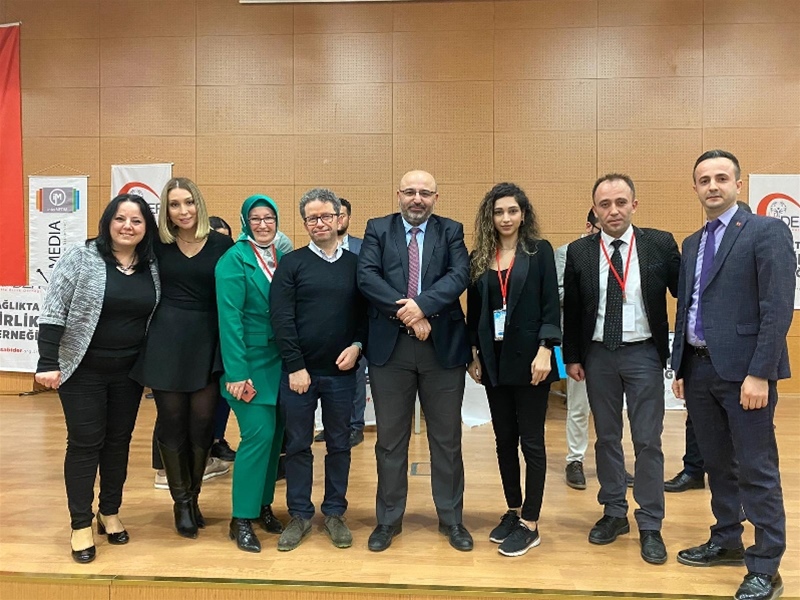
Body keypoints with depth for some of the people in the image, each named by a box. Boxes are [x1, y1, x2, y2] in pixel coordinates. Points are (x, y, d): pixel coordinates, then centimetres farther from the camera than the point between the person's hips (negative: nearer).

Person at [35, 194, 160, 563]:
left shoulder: (152, 267, 2)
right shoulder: (80, 259, -9)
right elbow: (53, 313, -11)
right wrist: (48, 362, -17)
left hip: (128, 372, 4)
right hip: (83, 370, -4)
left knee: (119, 441, 12)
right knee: (85, 443, 2)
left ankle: (110, 513, 28)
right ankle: (81, 525, 14)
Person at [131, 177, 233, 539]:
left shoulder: (221, 245, -1)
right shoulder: (158, 245, 3)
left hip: (207, 342, -1)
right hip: (167, 341, 1)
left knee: (202, 422, 3)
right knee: (172, 422, 7)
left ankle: (193, 497, 25)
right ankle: (181, 503, 22)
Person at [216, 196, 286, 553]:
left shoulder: (281, 258, 8)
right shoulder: (234, 258, -9)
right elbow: (230, 317, -15)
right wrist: (237, 372, -19)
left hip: (279, 362, 6)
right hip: (251, 362, -6)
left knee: (274, 435, 11)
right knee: (258, 434, -8)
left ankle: (263, 504, 27)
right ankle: (241, 519, 7)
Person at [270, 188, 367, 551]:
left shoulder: (356, 264, 6)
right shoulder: (291, 263, 0)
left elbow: (366, 313, 7)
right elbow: (281, 318, -6)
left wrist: (357, 346, -10)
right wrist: (295, 366, -11)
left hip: (341, 372, 2)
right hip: (298, 370, -1)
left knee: (339, 444, 11)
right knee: (298, 445, 8)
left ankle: (334, 513, 26)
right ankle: (300, 515, 23)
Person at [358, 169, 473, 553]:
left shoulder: (451, 231, 6)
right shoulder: (378, 229, 6)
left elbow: (459, 275, -9)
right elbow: (366, 276, -8)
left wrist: (422, 305, -23)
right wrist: (405, 312, -18)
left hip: (443, 346, 0)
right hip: (389, 347, 0)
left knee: (447, 438, 10)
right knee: (390, 439, 10)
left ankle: (451, 519, 26)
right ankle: (389, 519, 25)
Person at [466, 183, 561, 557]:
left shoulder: (539, 251, -1)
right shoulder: (479, 257, 8)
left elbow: (551, 305, -6)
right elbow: (474, 311, 10)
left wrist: (545, 350, -15)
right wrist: (474, 354, 6)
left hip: (529, 357, -4)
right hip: (494, 360, 4)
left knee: (531, 440, 2)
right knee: (504, 439, 11)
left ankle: (530, 524, 13)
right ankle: (513, 512, 27)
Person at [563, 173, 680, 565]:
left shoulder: (660, 244, -4)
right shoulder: (579, 252, 0)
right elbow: (571, 309, 4)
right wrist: (572, 357, 4)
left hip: (643, 354, -1)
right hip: (598, 355, 2)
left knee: (648, 442, 3)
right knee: (606, 438, 12)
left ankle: (650, 526, 16)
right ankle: (614, 513, 27)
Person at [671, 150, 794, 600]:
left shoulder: (767, 231, -7)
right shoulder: (692, 243, 15)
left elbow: (778, 308, -14)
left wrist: (759, 373, -19)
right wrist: (680, 368, 13)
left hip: (743, 369, -7)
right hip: (699, 368, 7)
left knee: (756, 470, 1)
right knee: (718, 463, 17)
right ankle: (726, 542, 32)